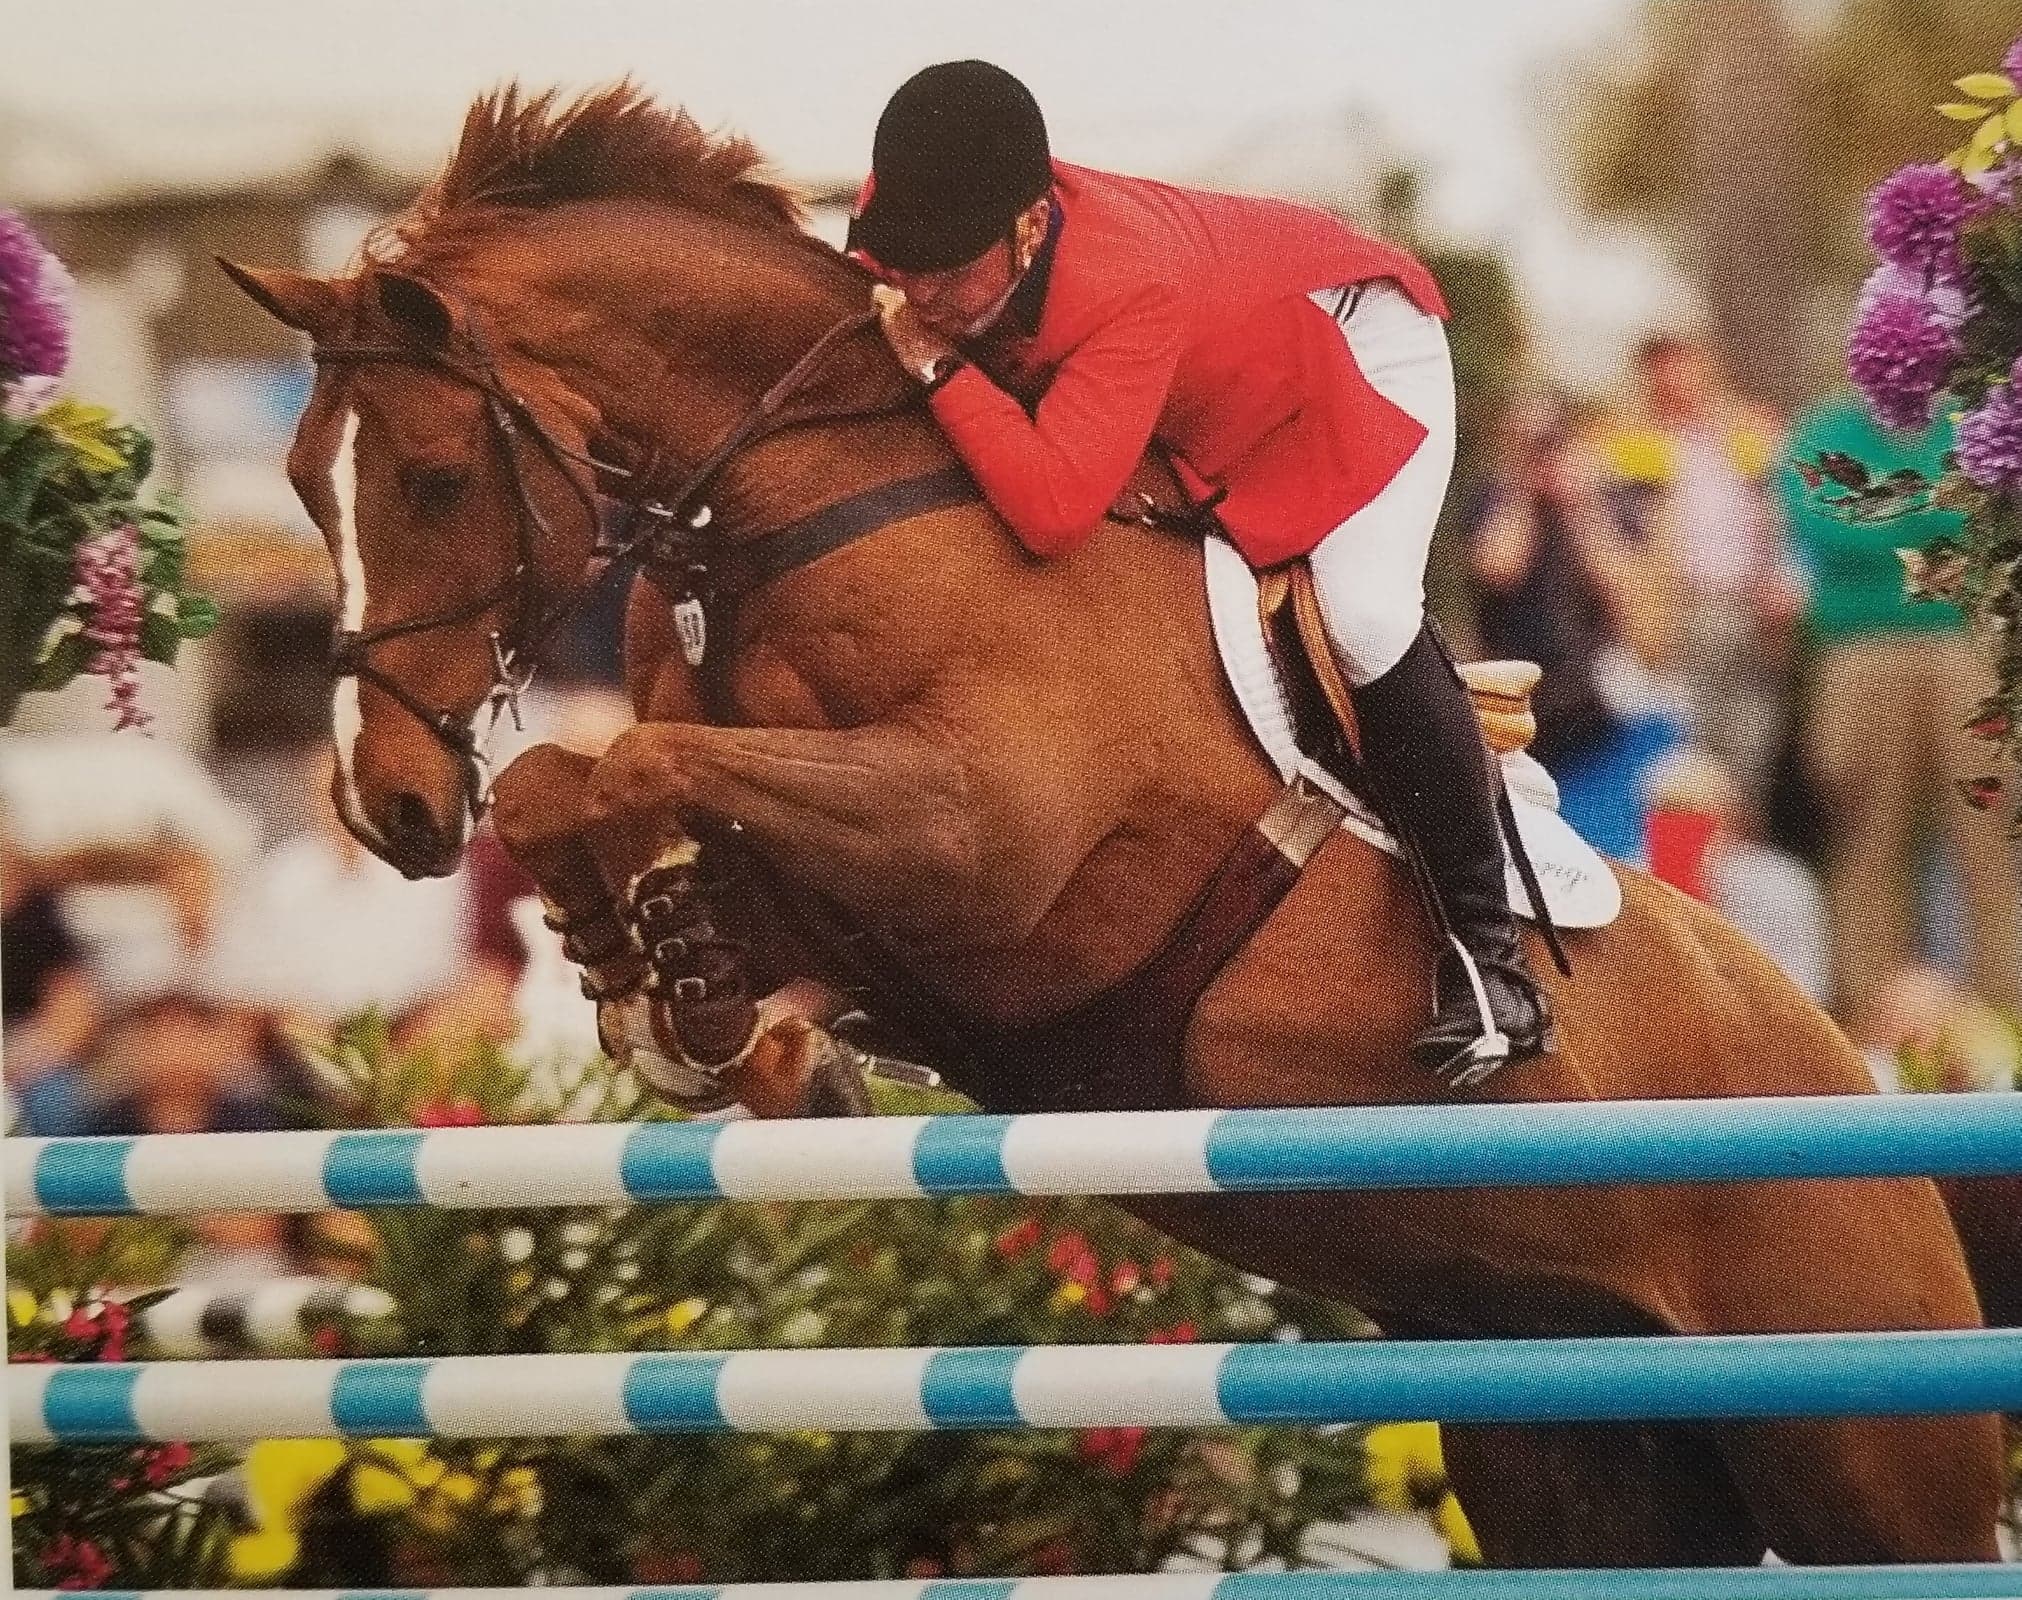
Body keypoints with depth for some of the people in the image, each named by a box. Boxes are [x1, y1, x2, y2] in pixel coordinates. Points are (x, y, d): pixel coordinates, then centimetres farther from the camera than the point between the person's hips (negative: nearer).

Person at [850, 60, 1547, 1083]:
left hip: (1351, 345, -8)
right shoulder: (904, 226, -26)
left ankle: (1484, 947, -18)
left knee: (1364, 617, -27)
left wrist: (937, 365, -48)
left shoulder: (1128, 285, -46)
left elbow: (1051, 509, -53)